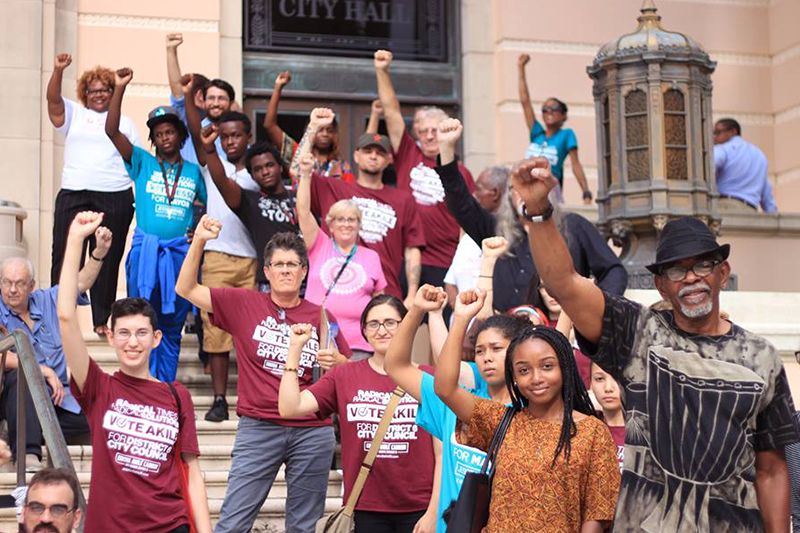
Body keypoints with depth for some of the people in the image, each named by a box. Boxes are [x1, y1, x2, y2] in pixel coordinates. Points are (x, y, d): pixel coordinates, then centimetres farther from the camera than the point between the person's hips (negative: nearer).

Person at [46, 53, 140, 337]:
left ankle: (101, 321, 8)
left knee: (107, 261, 3)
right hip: (73, 196, 0)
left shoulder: (125, 122, 16)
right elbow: (53, 99, -3)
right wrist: (58, 70, -19)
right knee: (65, 259, -3)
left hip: (115, 199, 0)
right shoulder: (73, 114, 15)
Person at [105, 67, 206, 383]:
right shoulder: (142, 163, 6)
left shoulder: (193, 172, 11)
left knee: (172, 328, 7)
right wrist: (120, 88, -13)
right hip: (145, 251, -1)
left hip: (180, 253, 1)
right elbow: (112, 131, -5)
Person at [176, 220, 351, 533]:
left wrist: (336, 362, -7)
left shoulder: (321, 317, 7)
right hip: (258, 428, -2)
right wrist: (198, 242, -8)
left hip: (313, 433, 2)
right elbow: (186, 289, 3)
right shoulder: (244, 304, 4)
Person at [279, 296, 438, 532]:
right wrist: (295, 349, -5)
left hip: (418, 510, -2)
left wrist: (434, 512, -5)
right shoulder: (344, 377, 6)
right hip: (367, 510, 2)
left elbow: (442, 452, -1)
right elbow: (290, 408, -4)